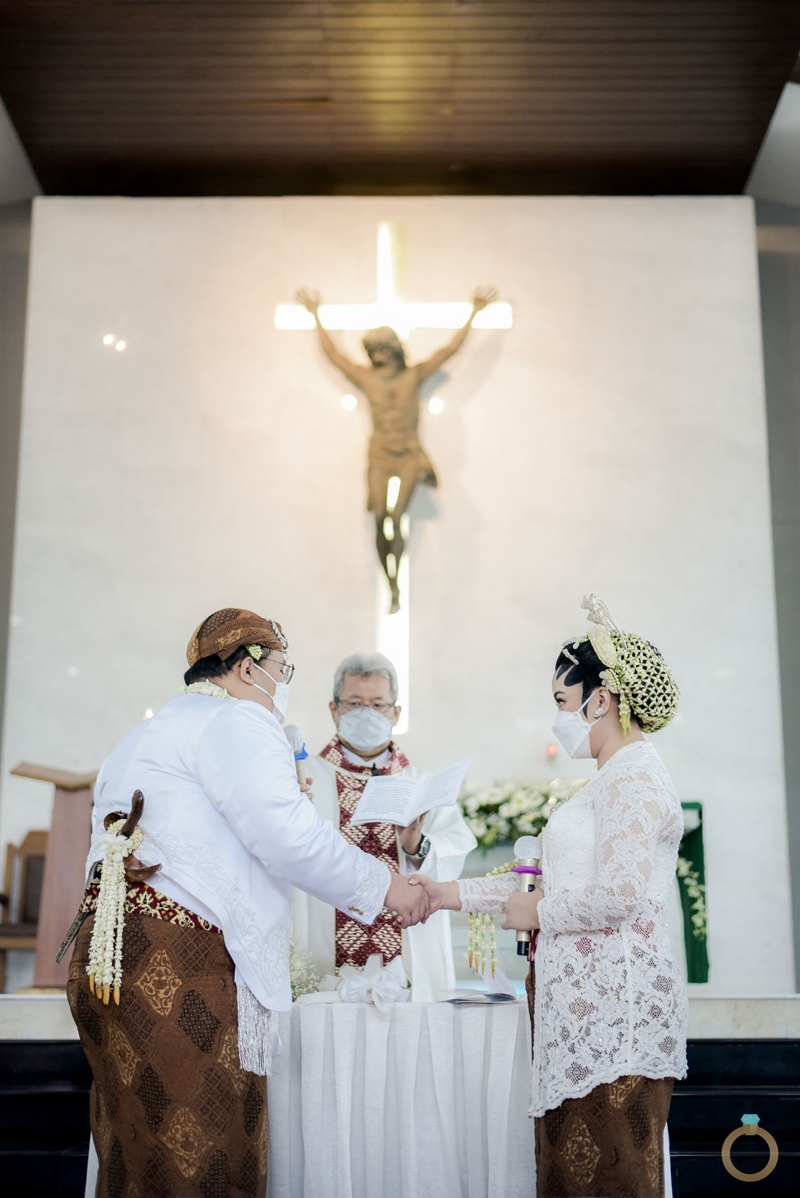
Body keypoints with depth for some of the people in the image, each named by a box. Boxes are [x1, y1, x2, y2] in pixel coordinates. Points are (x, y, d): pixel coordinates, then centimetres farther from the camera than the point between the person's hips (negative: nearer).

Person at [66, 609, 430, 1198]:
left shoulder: (148, 734, 26)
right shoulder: (236, 720, -5)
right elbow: (285, 835, -16)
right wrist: (385, 885, -6)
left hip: (113, 955, 10)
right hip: (177, 964, -10)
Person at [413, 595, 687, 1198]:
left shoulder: (634, 776, -12)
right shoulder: (616, 780, 21)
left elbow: (620, 895, -22)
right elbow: (556, 880, 22)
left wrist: (536, 913, -6)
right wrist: (449, 894, 20)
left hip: (613, 1004, -10)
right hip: (587, 1003, 10)